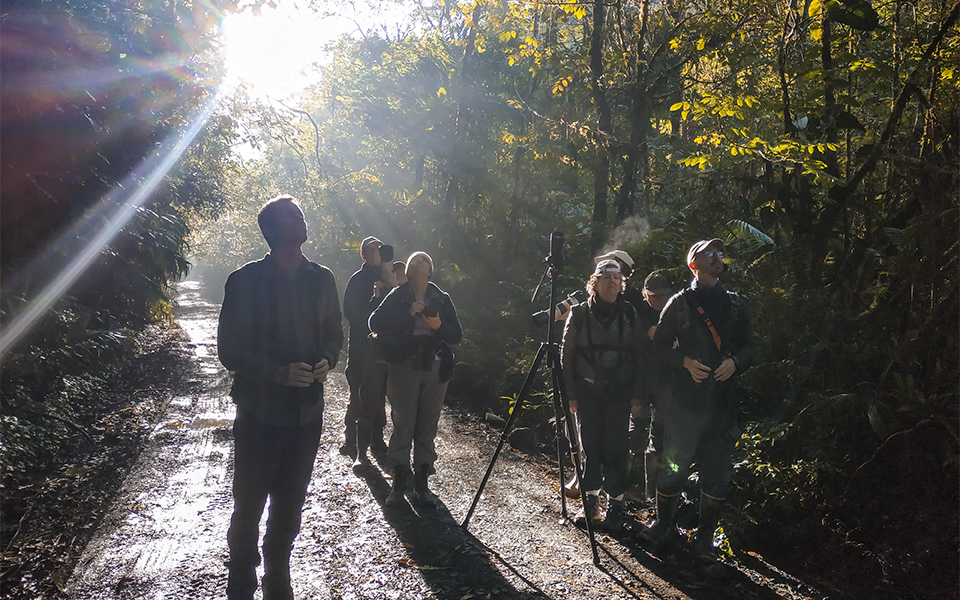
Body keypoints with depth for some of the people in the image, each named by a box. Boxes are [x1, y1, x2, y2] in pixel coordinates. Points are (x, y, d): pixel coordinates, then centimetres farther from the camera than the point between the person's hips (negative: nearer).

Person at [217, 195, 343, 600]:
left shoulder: (321, 279, 4)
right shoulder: (245, 280, -9)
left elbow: (334, 334, 13)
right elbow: (229, 350, -9)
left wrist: (327, 361, -9)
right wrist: (278, 373, -23)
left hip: (307, 411, 4)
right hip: (259, 411, -3)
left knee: (290, 506, 15)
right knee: (248, 505, 8)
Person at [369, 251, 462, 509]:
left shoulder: (442, 299, 11)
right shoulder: (398, 296, 5)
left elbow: (457, 334, 9)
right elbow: (375, 322, -8)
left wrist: (439, 326, -10)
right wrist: (408, 313, -16)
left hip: (435, 369, 2)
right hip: (404, 367, -2)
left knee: (428, 425, 4)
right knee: (402, 423, -3)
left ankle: (421, 483, 11)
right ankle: (399, 482, 5)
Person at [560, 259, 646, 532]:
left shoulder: (629, 314, 2)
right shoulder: (580, 314, 0)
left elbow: (640, 356, 5)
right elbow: (566, 356, 3)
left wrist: (637, 394, 0)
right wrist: (571, 394, -1)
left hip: (619, 392, 0)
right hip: (588, 392, 0)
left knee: (615, 449, -1)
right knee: (591, 447, 6)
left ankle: (616, 504, 13)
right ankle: (590, 500, 22)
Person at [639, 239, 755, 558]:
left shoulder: (736, 304, 13)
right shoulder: (679, 303, 4)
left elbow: (748, 347, 15)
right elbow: (660, 346, 4)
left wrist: (735, 361, -6)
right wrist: (686, 362, -12)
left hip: (723, 399, 3)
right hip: (684, 397, -2)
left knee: (717, 468, 5)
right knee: (674, 462, 1)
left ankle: (706, 534, 19)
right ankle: (663, 522, 22)